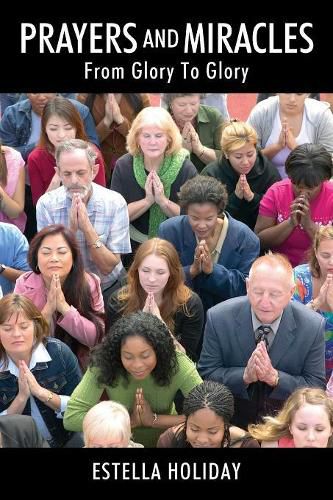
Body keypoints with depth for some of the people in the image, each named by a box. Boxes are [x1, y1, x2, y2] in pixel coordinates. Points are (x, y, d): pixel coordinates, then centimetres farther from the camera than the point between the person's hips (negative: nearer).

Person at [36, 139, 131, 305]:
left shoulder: (115, 202, -12)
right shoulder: (46, 204, -10)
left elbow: (108, 267, -12)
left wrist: (87, 228, -25)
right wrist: (71, 229, -25)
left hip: (109, 290, 0)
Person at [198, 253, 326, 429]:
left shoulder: (313, 326, -12)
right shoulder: (218, 318, -12)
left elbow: (317, 386, -6)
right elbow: (206, 373, -5)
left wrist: (274, 377, -23)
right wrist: (245, 375, -23)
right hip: (230, 420, -1)